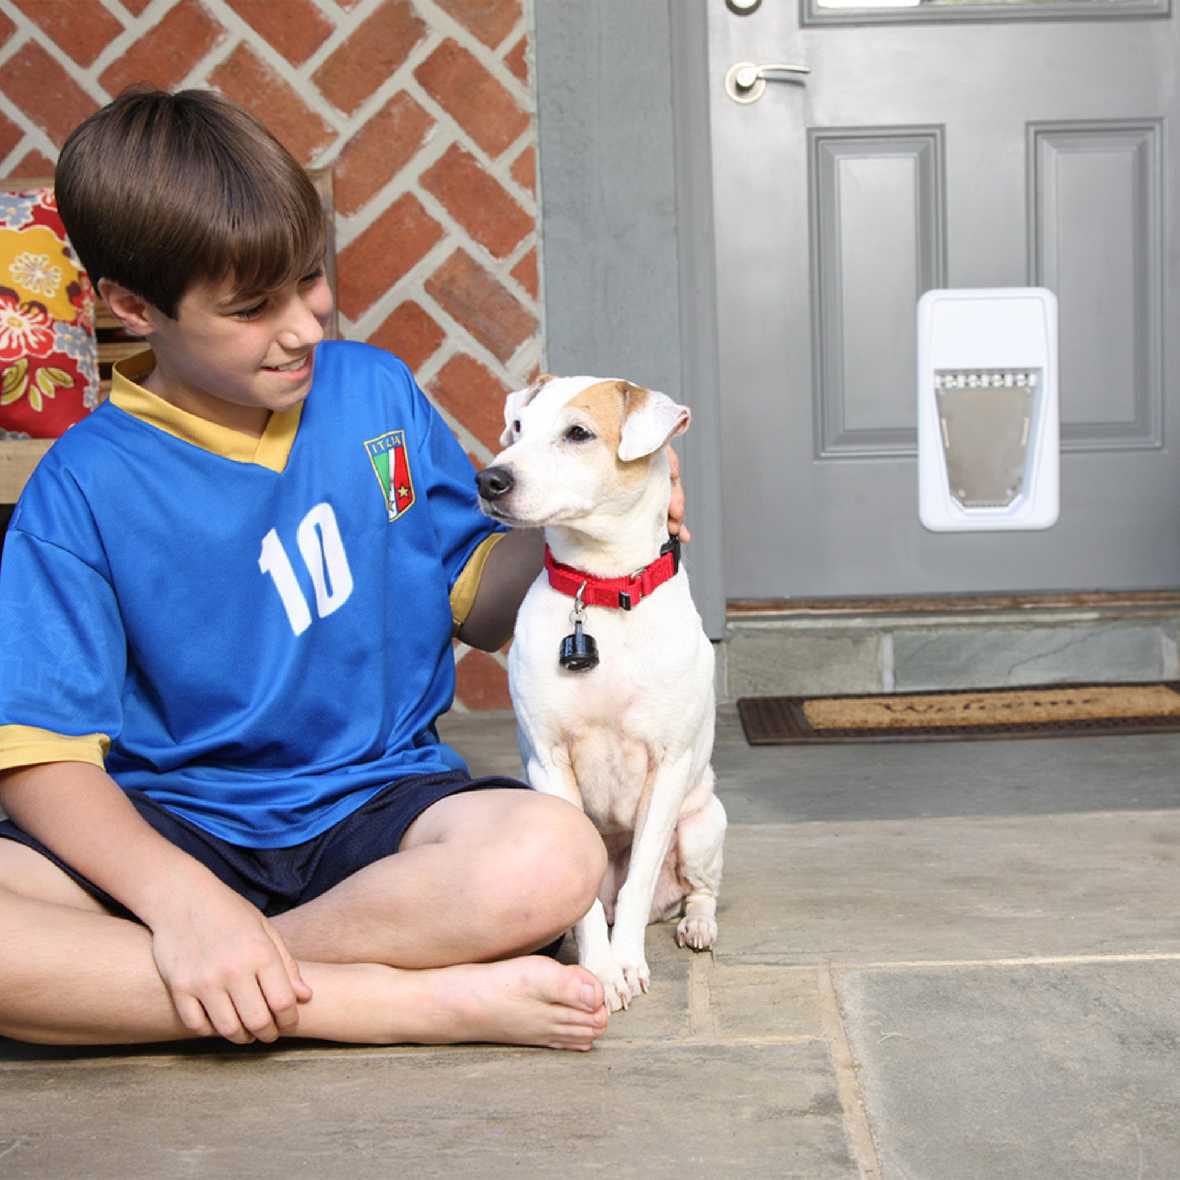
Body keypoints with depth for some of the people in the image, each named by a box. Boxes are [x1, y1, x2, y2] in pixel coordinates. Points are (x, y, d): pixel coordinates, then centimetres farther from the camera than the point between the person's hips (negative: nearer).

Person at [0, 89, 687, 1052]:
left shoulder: (377, 392, 5)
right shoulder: (86, 486, -6)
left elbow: (476, 596, 15)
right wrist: (179, 897, -29)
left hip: (376, 804, 2)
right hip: (168, 826, -1)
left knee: (550, 858, -32)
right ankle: (418, 999, -27)